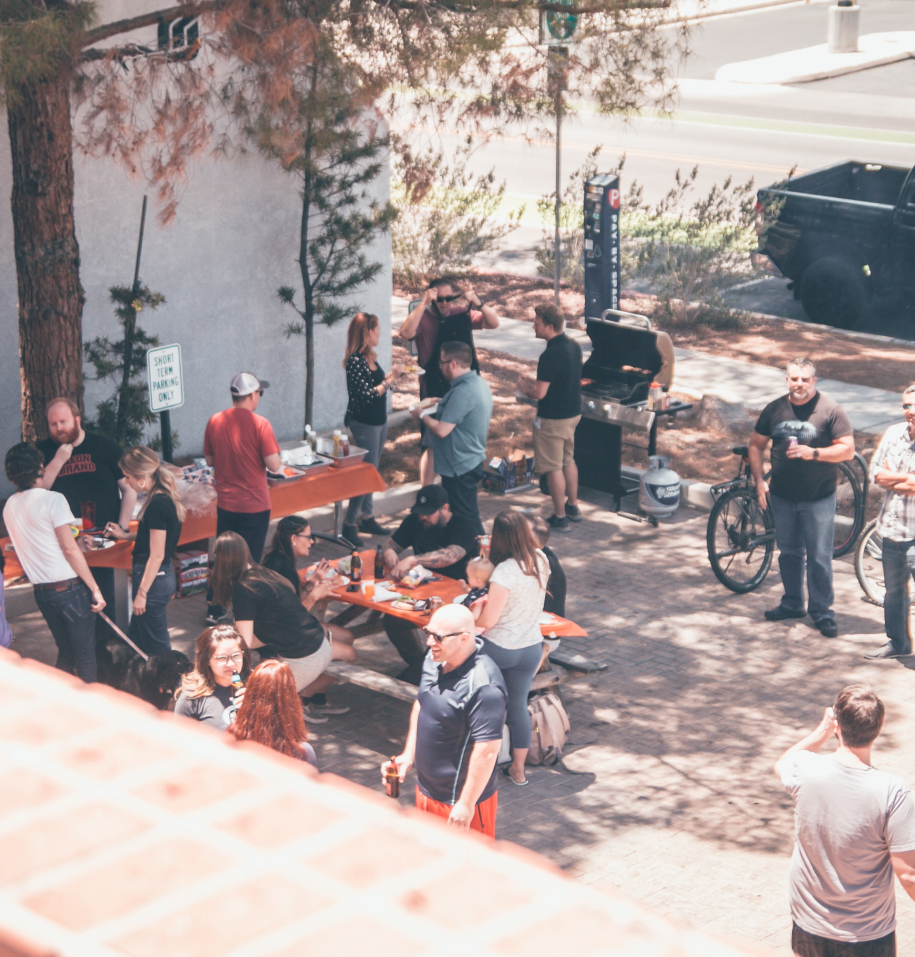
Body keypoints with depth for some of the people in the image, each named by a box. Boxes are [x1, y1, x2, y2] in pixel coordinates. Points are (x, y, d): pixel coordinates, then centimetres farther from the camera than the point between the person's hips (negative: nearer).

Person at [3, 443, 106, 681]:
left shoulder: (9, 506, 7)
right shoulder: (53, 499, -14)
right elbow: (70, 550, -16)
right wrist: (95, 589, -11)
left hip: (41, 592, 7)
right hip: (69, 587, -6)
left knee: (65, 652, 19)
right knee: (86, 656, 2)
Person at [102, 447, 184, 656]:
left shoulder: (157, 505, -23)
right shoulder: (165, 499, 6)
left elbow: (157, 555, -22)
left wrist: (142, 593, -19)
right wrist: (125, 535, 18)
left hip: (153, 579, -10)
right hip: (164, 575, 10)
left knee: (157, 647, 1)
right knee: (134, 641, 19)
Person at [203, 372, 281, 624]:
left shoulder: (215, 422, -2)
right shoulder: (259, 424, -17)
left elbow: (210, 460, 8)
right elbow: (274, 465, -18)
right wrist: (273, 451, 1)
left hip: (225, 504, 4)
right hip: (254, 505, -4)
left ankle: (214, 610, 25)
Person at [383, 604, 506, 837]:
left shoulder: (483, 687, -29)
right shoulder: (434, 660, -2)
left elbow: (487, 750, -28)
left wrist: (466, 805, -23)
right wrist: (408, 755, 13)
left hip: (459, 801, -9)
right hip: (427, 789, 9)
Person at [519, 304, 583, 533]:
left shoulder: (550, 355, -26)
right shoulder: (574, 346, 2)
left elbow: (540, 393, -25)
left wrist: (526, 388, -4)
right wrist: (538, 382, 16)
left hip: (553, 419, -9)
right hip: (573, 413, 9)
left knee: (553, 468, 3)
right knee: (568, 461, 23)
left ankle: (560, 518, 10)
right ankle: (573, 507, 35)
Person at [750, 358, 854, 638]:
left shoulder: (830, 410, -9)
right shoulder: (774, 409, 2)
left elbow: (847, 449, -12)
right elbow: (756, 445, 11)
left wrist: (813, 453, -24)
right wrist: (759, 481, 1)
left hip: (819, 499, -4)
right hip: (782, 497, 4)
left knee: (819, 558, -2)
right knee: (788, 552, 15)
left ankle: (822, 612, 8)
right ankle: (792, 604, 30)